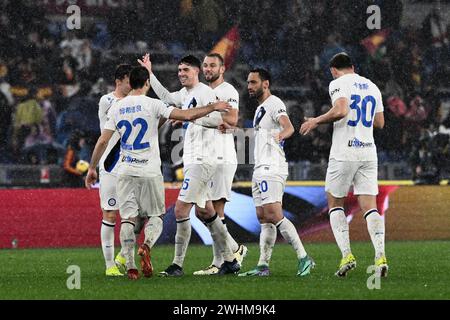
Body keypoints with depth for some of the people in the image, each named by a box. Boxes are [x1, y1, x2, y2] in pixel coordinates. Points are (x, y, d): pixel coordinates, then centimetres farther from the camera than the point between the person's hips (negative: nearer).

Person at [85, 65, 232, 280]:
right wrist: (213, 107, 1)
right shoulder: (152, 104, -6)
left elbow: (103, 141, 2)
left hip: (126, 171, 2)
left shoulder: (116, 108, 3)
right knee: (156, 215, 11)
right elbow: (186, 116, -11)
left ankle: (130, 267, -5)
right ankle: (146, 246, -18)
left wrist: (92, 168, 11)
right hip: (149, 171, -2)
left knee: (128, 218, 4)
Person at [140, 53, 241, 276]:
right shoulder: (185, 94, 17)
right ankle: (229, 260, 19)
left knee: (181, 210, -12)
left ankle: (177, 265, -10)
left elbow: (219, 119, -21)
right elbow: (166, 97, 36)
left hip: (201, 161, -10)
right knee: (205, 211, 13)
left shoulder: (204, 92, -12)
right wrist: (149, 73, 37)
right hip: (192, 160, 10)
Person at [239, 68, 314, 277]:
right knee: (263, 219, 6)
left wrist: (281, 134, -49)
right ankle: (263, 265, 4)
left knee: (274, 215, -18)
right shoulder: (260, 108, 23)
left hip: (271, 169, -10)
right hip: (260, 170, 10)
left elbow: (289, 127, -27)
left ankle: (304, 258, -18)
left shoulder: (274, 104, -9)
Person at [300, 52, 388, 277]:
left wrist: (316, 121, -9)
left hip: (344, 153, -5)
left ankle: (347, 255, -4)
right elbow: (379, 123, 19)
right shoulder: (371, 86, 15)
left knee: (335, 204, 9)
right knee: (369, 206, 2)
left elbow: (341, 111, -22)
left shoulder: (338, 83, -5)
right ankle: (380, 257, -15)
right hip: (368, 153, 5)